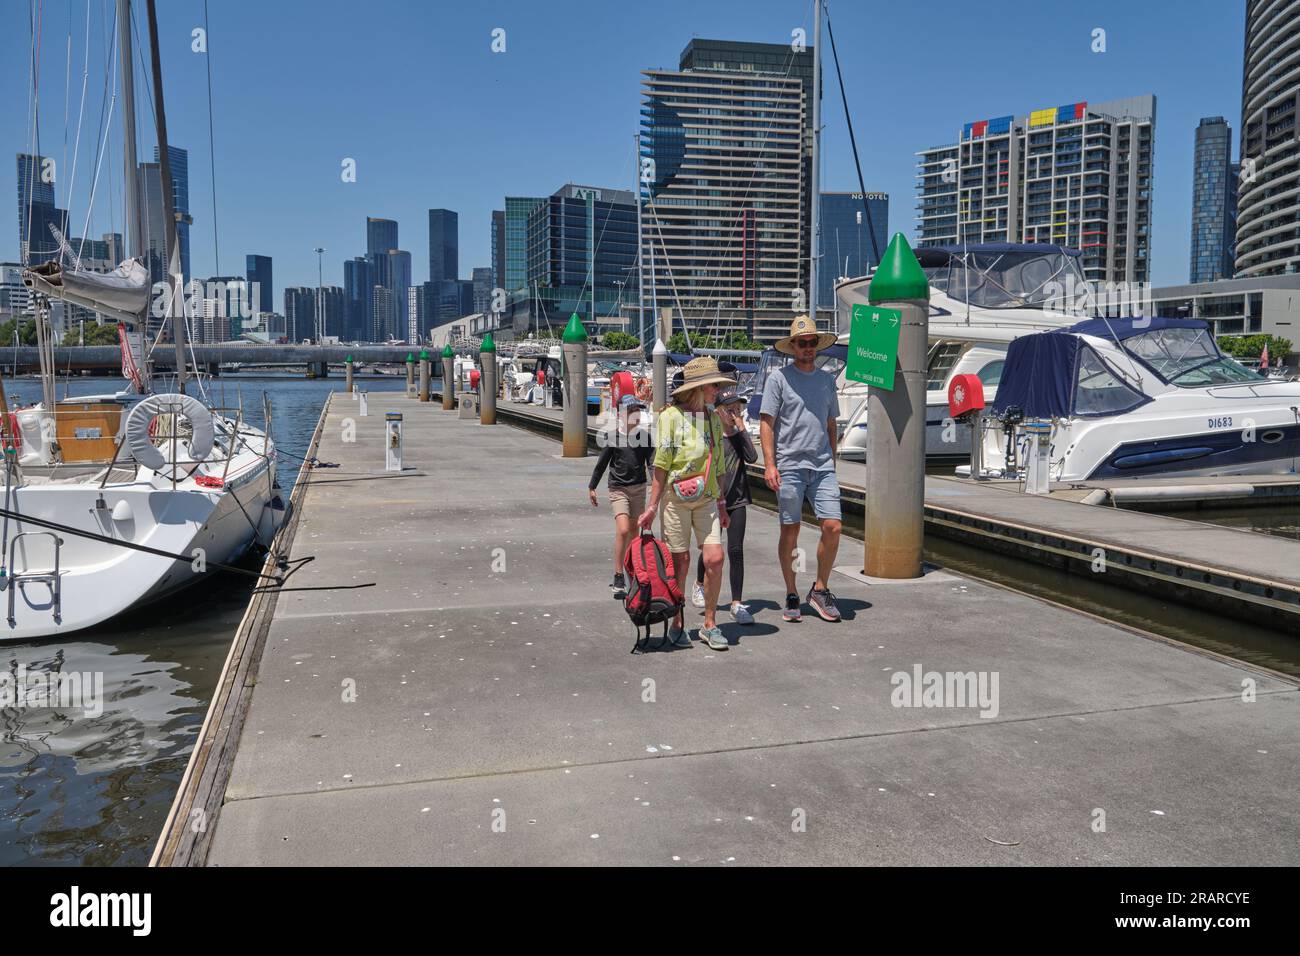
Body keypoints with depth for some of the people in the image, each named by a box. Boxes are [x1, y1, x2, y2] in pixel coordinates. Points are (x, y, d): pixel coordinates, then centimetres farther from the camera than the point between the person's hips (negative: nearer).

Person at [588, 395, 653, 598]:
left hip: (639, 488, 4)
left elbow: (652, 462, 0)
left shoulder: (644, 436, 1)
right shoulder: (613, 436, -7)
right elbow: (602, 462, 2)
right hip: (618, 488, -4)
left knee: (634, 531, 13)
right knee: (623, 530, -17)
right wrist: (592, 487, 9)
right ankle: (618, 577, -10)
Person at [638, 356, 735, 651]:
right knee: (680, 562, 2)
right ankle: (677, 624, 18)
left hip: (706, 499, 4)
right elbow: (661, 464, -5)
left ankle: (710, 625, 8)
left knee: (714, 558, -7)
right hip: (676, 497, -4)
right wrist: (652, 506, -7)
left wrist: (721, 505, 16)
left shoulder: (713, 418, 10)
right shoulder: (671, 415, -6)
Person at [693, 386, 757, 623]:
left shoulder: (739, 434, 6)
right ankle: (700, 584, 40)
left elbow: (752, 457, -10)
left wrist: (741, 429, -11)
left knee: (735, 550, -5)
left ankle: (736, 604, -3)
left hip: (736, 500, 2)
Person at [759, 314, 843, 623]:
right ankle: (791, 596, 15)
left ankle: (820, 589, 12)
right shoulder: (779, 378, 0)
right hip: (789, 466, -4)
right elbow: (766, 423, -3)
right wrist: (769, 464, -10)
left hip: (823, 467, 4)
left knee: (833, 527, -6)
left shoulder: (827, 379, 15)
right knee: (790, 530, 3)